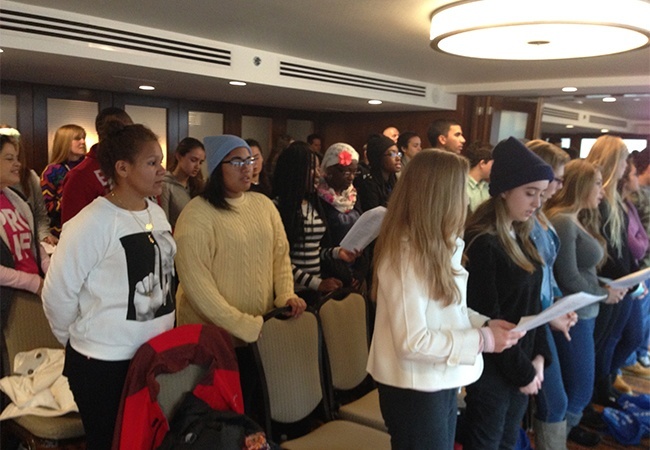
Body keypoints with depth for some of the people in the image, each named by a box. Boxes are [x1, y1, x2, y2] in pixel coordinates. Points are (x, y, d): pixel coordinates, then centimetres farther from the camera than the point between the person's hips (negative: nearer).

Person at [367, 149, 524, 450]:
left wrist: (484, 324, -4)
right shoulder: (406, 253, -25)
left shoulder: (435, 246, 4)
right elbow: (412, 341, -27)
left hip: (441, 382, 9)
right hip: (415, 388, -9)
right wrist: (480, 341, -20)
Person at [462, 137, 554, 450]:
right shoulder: (482, 244, -21)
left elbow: (532, 304, 10)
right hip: (494, 368, -8)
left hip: (521, 363, 8)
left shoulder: (520, 238, 5)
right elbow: (488, 318, -20)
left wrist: (538, 355, 3)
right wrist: (522, 371, -11)